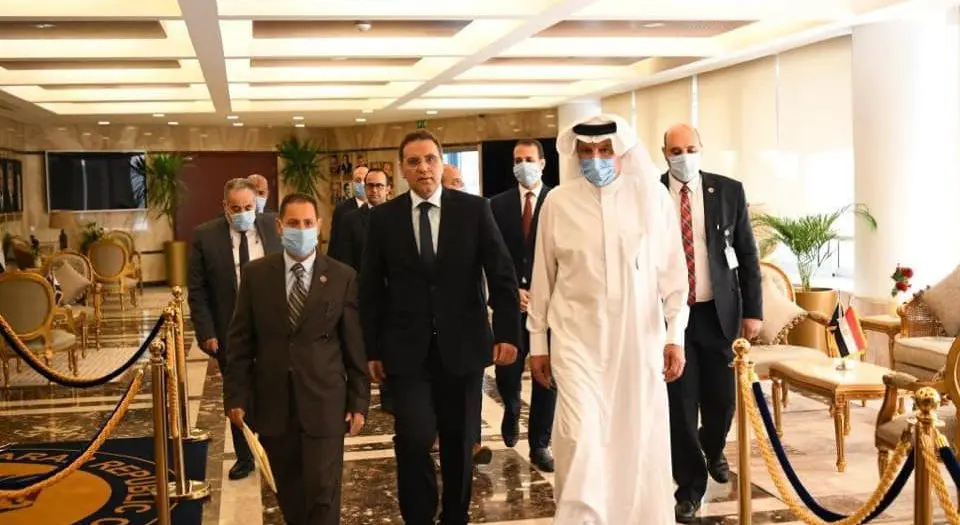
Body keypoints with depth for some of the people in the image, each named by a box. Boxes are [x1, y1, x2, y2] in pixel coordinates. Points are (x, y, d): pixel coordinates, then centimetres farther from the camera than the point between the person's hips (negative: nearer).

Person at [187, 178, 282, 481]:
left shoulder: (272, 228, -4)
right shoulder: (205, 236, -7)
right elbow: (196, 291, -5)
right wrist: (206, 332, -11)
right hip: (229, 331, 0)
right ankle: (244, 457, 28)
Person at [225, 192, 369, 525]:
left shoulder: (343, 277, -2)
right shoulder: (256, 274, 2)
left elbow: (355, 345, 0)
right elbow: (240, 342, 4)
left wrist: (359, 401, 0)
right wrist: (236, 396, 0)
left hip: (324, 403, -2)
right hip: (273, 404, 2)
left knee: (323, 493, -1)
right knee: (289, 494, 14)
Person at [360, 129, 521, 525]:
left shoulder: (474, 209, 0)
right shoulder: (383, 218, 2)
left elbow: (502, 274, -1)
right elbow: (371, 289, 5)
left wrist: (507, 332, -8)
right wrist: (371, 349, 1)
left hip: (462, 345, 1)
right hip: (407, 350, -1)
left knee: (459, 443, 11)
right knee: (414, 437, -14)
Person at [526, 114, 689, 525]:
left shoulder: (652, 196, -2)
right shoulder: (558, 201, -1)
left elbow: (672, 270, 1)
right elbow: (543, 276, 5)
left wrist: (675, 335, -2)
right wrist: (537, 340, 7)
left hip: (640, 337, 1)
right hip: (578, 337, -1)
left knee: (640, 438, 7)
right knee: (582, 437, -9)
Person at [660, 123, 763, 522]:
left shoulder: (729, 191, 2)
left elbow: (747, 254, 5)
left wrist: (753, 310, 0)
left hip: (719, 311, 1)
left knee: (722, 398, 8)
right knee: (680, 403, 1)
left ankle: (713, 449, 41)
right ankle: (690, 486, 16)